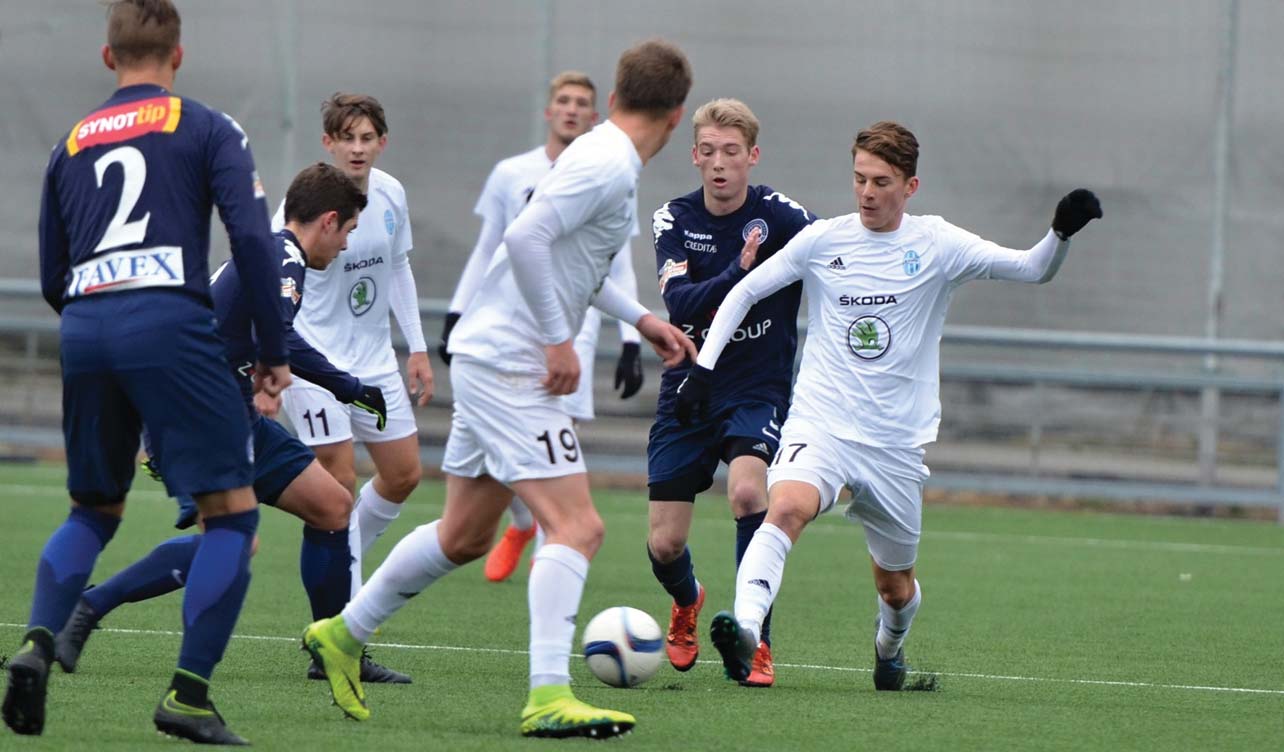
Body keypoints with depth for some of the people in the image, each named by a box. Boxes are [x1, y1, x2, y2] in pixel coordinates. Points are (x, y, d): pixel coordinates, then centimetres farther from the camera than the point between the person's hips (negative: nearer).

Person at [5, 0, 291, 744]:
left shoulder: (71, 145, 20)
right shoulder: (208, 130, 8)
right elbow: (252, 237, -4)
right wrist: (275, 352, 2)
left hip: (84, 327, 5)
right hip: (168, 321, -5)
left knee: (94, 510, 21)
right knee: (233, 512, 2)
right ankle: (188, 694, -7)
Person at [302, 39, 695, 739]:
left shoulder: (598, 154, 14)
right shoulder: (608, 166, -17)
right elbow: (525, 239, -27)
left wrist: (640, 319, 28)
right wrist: (558, 338, -21)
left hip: (488, 359, 10)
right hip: (509, 365, -10)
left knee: (464, 535, 19)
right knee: (576, 526, -15)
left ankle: (343, 634, 31)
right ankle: (548, 696, -23)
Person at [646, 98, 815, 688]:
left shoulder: (779, 215, -10)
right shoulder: (675, 219, -4)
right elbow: (677, 302, -18)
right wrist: (735, 275, -36)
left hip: (759, 392, -2)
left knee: (747, 490, -31)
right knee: (664, 545, 1)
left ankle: (756, 642, -19)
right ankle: (686, 605, 39)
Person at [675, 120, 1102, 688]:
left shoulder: (936, 245, -1)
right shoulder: (822, 240, 1)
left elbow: (1034, 270, -4)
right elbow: (743, 293, 10)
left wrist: (1063, 232, -24)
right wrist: (703, 367, 1)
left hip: (897, 443, 1)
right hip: (820, 422, -1)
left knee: (895, 584, 13)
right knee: (788, 506, -33)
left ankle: (889, 646, 46)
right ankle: (745, 628, -47)